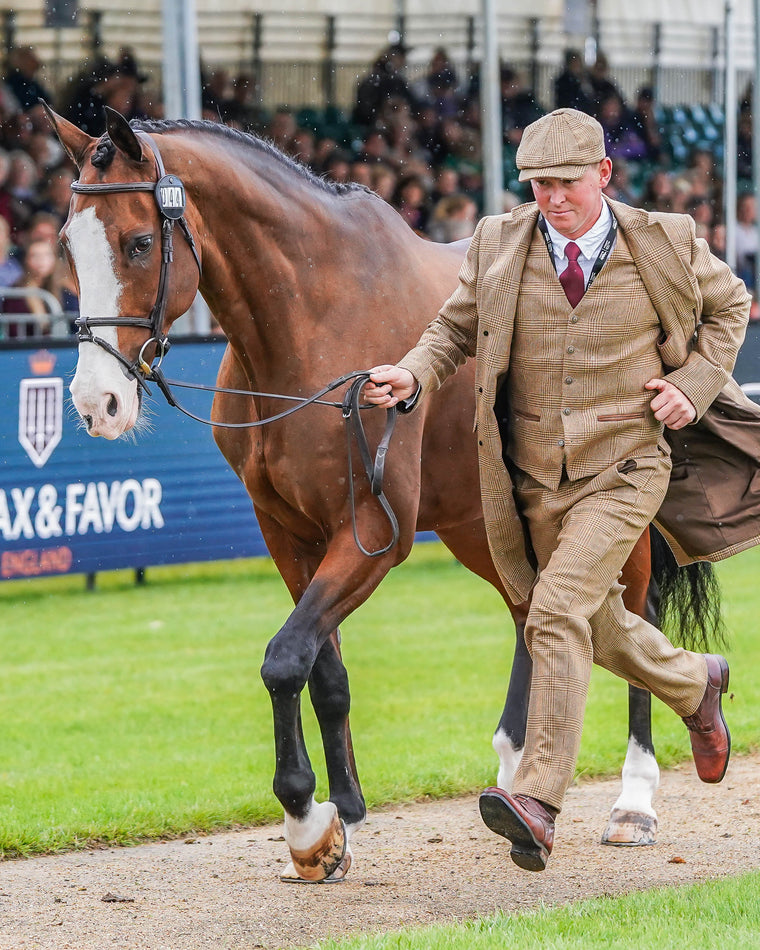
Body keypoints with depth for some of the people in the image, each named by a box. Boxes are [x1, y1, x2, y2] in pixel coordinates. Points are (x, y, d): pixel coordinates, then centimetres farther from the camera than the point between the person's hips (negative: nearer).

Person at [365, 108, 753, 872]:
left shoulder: (663, 244, -4)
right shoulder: (497, 248, -1)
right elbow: (454, 328, 5)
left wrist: (696, 385, -2)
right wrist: (413, 377, -16)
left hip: (623, 470, -4)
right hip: (534, 478, 4)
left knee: (557, 610, -22)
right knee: (598, 627, 18)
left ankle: (536, 802, -26)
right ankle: (694, 684, 51)